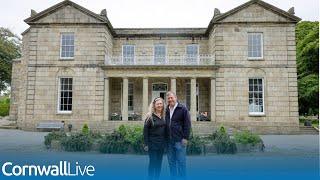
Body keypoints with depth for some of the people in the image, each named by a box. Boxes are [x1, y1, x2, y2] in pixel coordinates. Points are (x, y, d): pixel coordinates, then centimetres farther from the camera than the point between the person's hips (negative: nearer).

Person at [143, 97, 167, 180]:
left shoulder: (164, 116, 5)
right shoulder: (150, 116, -9)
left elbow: (166, 129, 9)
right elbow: (145, 130, -9)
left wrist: (166, 142, 6)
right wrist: (146, 144, -11)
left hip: (161, 144, 5)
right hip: (152, 143, -5)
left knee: (159, 163, 12)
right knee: (152, 163, 1)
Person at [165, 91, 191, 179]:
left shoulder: (183, 109, -5)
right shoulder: (167, 110, 12)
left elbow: (187, 124, -8)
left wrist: (185, 138, -13)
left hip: (179, 140, -6)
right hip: (169, 141, 6)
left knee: (181, 162, 1)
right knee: (171, 162, 13)